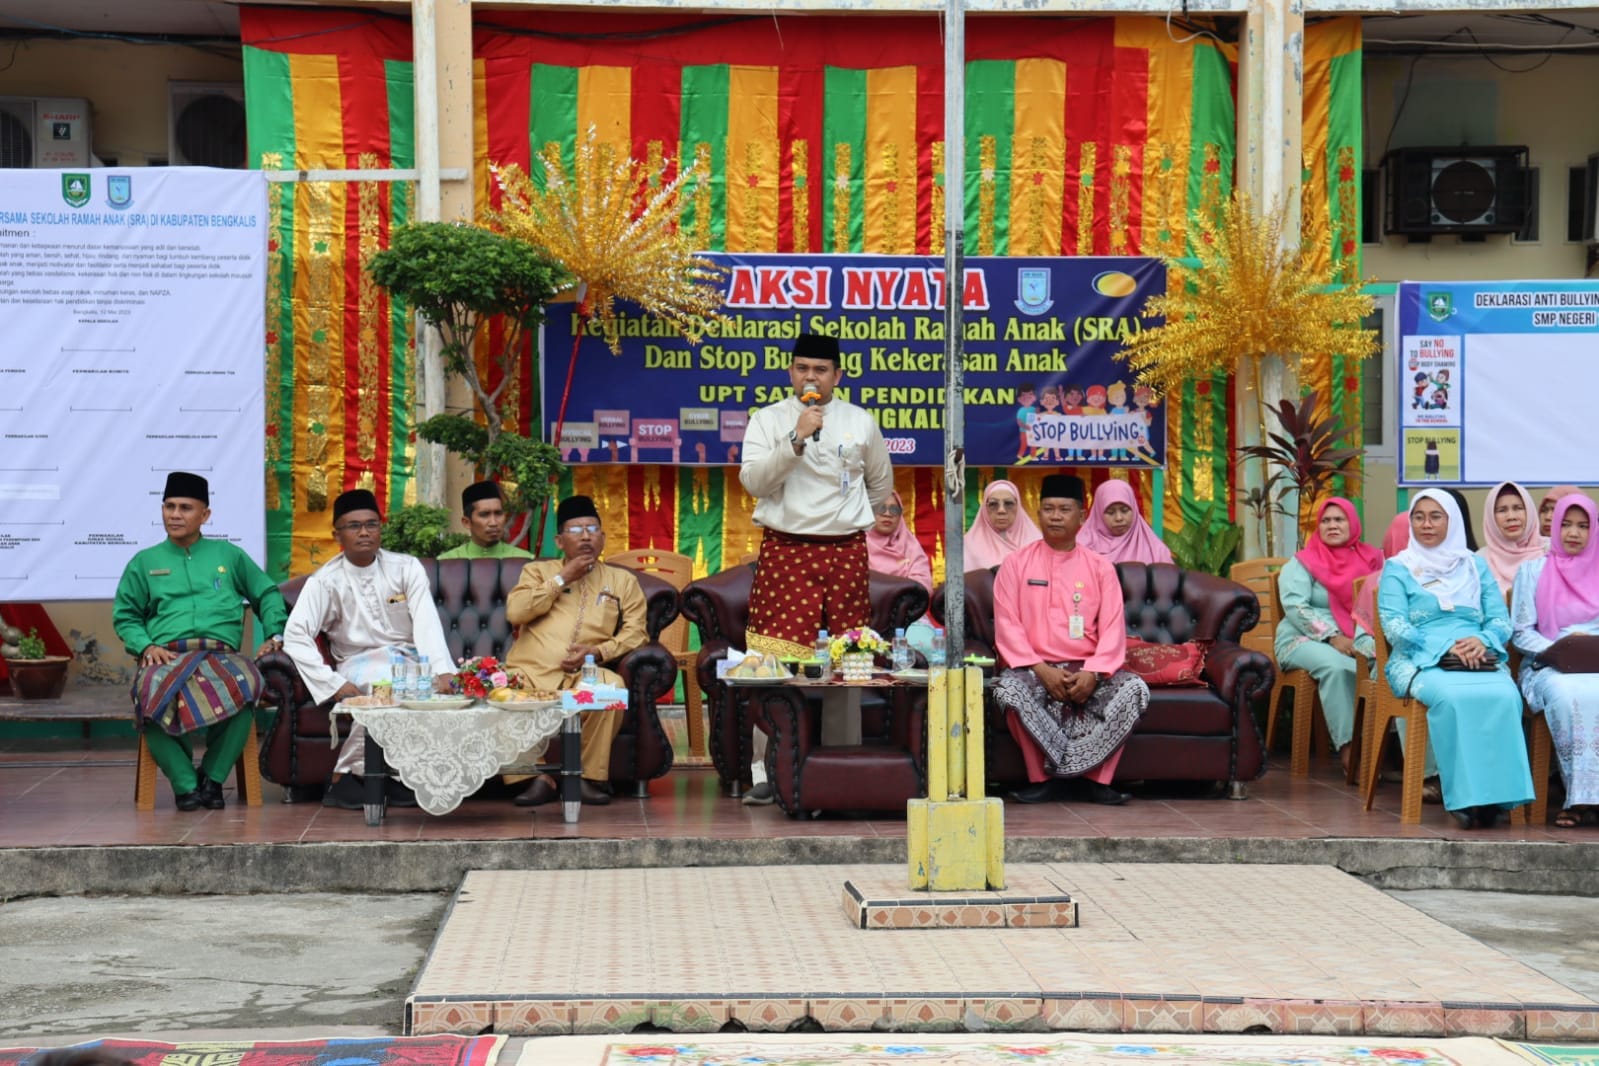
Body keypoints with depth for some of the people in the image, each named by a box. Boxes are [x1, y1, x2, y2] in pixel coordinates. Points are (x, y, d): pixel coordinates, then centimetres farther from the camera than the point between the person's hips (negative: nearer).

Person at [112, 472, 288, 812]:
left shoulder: (228, 555, 23)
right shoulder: (144, 562, 22)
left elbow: (267, 594, 27)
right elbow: (125, 615, 20)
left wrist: (275, 634, 10)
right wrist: (145, 645, 0)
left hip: (221, 655, 0)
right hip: (166, 656, 0)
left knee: (245, 685, -37)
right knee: (151, 694, -38)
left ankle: (212, 777, -22)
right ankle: (185, 784, -27)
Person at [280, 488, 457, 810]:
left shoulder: (406, 568, 3)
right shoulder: (326, 580, -1)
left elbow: (427, 624, -10)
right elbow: (295, 636, -11)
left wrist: (442, 671, -28)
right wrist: (334, 684, -21)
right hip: (358, 665, -2)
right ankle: (348, 774, -22)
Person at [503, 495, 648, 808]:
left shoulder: (623, 581, 22)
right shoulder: (537, 571, 23)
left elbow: (635, 632, 9)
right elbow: (515, 612, 4)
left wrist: (598, 651, -10)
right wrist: (563, 578, 3)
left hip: (585, 675, 0)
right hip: (531, 671, 0)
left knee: (613, 687, -35)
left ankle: (590, 777, -20)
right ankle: (539, 778, -19)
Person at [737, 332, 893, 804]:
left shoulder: (861, 422, 10)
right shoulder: (768, 419, 3)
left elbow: (880, 483, 26)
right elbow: (752, 480, -11)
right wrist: (796, 439, -19)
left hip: (846, 552, 3)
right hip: (785, 551, -2)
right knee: (774, 663, -9)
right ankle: (767, 771, -5)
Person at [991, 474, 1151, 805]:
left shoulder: (1100, 567, 9)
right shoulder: (1016, 564, 6)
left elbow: (1113, 628, 1)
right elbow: (1007, 626, -3)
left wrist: (1093, 673, -18)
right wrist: (1041, 670, -17)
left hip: (1087, 671, 2)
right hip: (1035, 669, -1)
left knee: (1135, 689, -26)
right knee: (1008, 688, -34)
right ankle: (1044, 779, -21)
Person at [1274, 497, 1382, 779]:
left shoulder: (1369, 559, 16)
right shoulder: (1302, 563, 8)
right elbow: (1295, 607, -6)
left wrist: (1365, 638, -14)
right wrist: (1333, 638, -16)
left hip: (1358, 640, 2)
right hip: (1304, 640, -2)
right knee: (1336, 666, -36)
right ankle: (1347, 747, -35)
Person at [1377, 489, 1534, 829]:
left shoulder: (1475, 566, 22)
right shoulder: (1397, 568, 12)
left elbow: (1501, 620, 13)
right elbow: (1394, 626, -2)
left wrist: (1482, 641, -11)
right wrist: (1443, 647, -15)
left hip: (1478, 658, 3)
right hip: (1421, 661, -3)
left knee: (1504, 696, -32)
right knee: (1452, 696, -37)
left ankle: (1496, 793, -30)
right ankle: (1465, 796, -34)